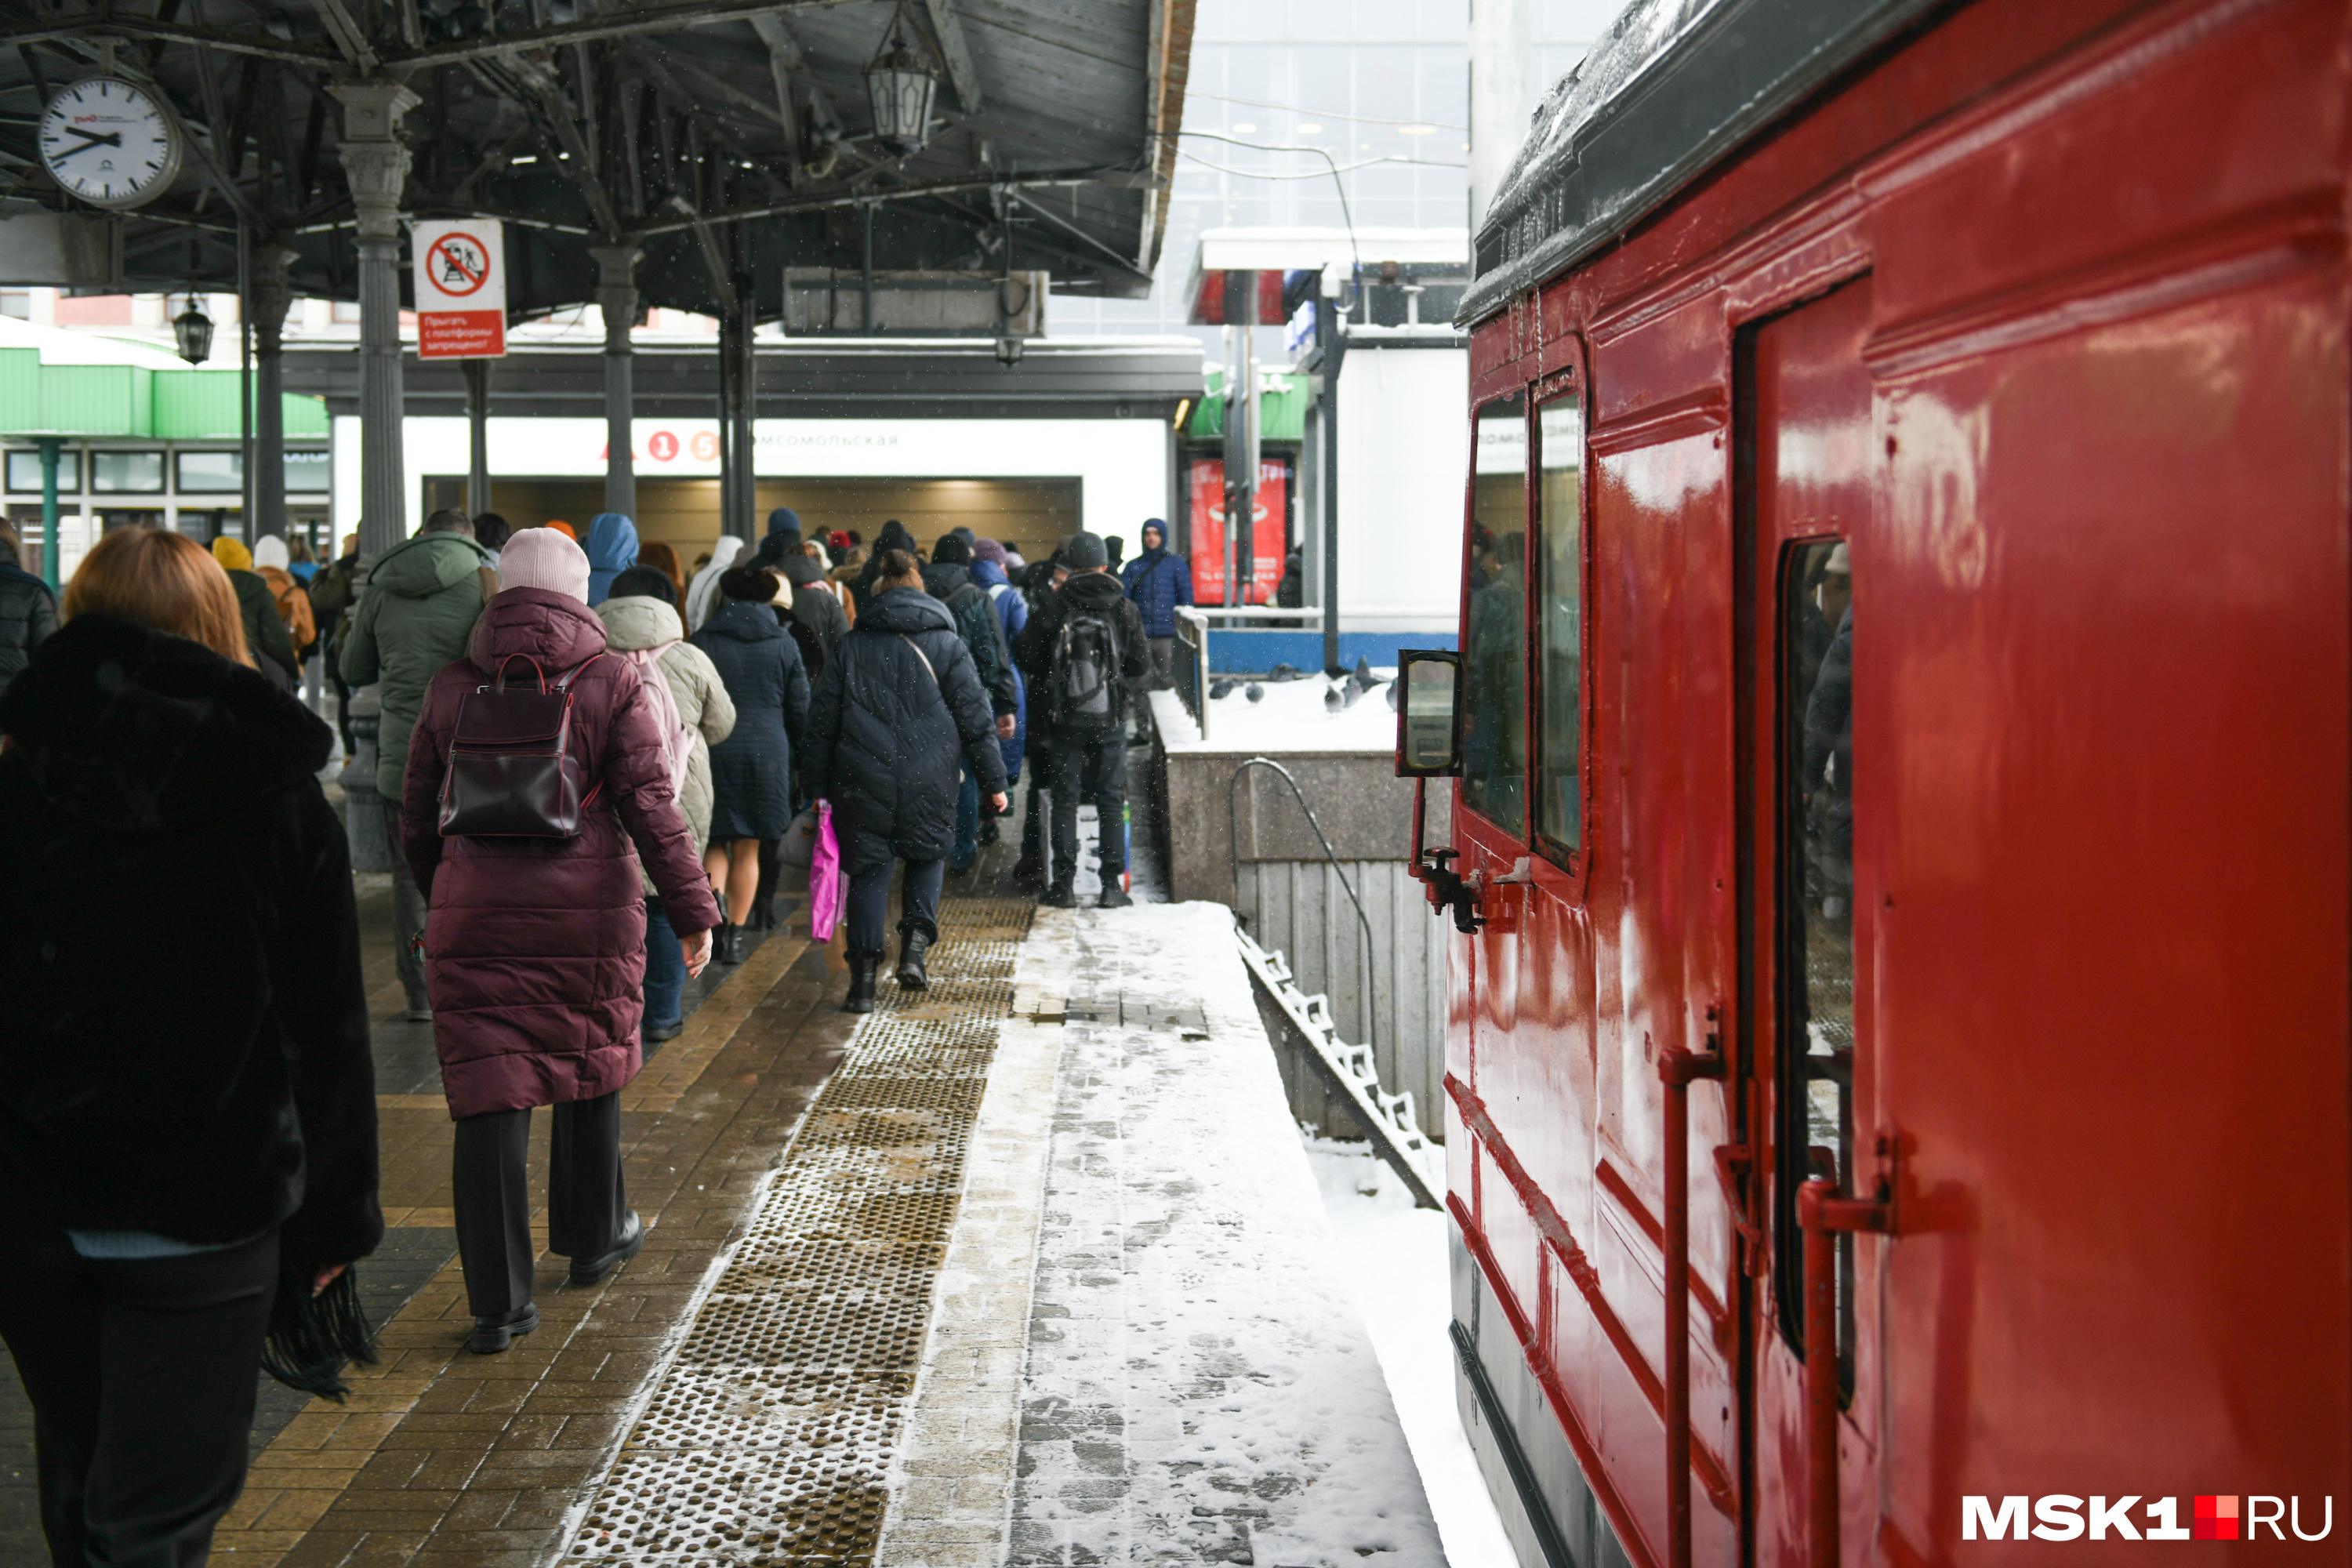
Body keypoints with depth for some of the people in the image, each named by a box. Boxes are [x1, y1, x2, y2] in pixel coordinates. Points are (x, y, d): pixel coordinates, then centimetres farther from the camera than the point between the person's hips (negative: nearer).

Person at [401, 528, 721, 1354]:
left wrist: (438, 896, 28)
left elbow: (418, 819, 12)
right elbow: (651, 807, -8)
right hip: (590, 913, -1)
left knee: (490, 1098, 0)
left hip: (474, 914, 1)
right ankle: (594, 1237, 37)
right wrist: (694, 909, -4)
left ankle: (498, 1301, -3)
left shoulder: (452, 687, 5)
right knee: (590, 1069, 19)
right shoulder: (612, 682, -3)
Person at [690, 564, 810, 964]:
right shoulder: (784, 646, 4)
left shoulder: (702, 642, 0)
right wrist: (795, 754, 22)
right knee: (748, 849, 9)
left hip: (713, 751, -1)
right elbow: (800, 709, 8)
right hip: (767, 752, 1)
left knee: (715, 842, 8)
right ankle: (735, 933, 11)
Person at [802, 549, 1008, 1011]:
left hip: (862, 780, 1)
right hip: (929, 779, -1)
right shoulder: (947, 645, 3)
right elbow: (974, 718, 1)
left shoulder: (852, 646, 7)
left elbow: (822, 719, 8)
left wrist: (820, 783, 14)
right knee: (929, 855, 20)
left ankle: (863, 979, 3)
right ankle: (915, 942, 0)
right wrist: (993, 781, 7)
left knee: (868, 869, 7)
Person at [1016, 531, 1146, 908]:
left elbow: (1026, 654, -3)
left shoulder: (1055, 607, -6)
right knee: (1111, 800, 7)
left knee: (1064, 798, 7)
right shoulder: (1124, 609, -3)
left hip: (1064, 717, 0)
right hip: (1109, 718, 0)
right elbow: (1140, 664, -2)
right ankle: (1111, 885, 5)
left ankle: (1064, 884, 5)